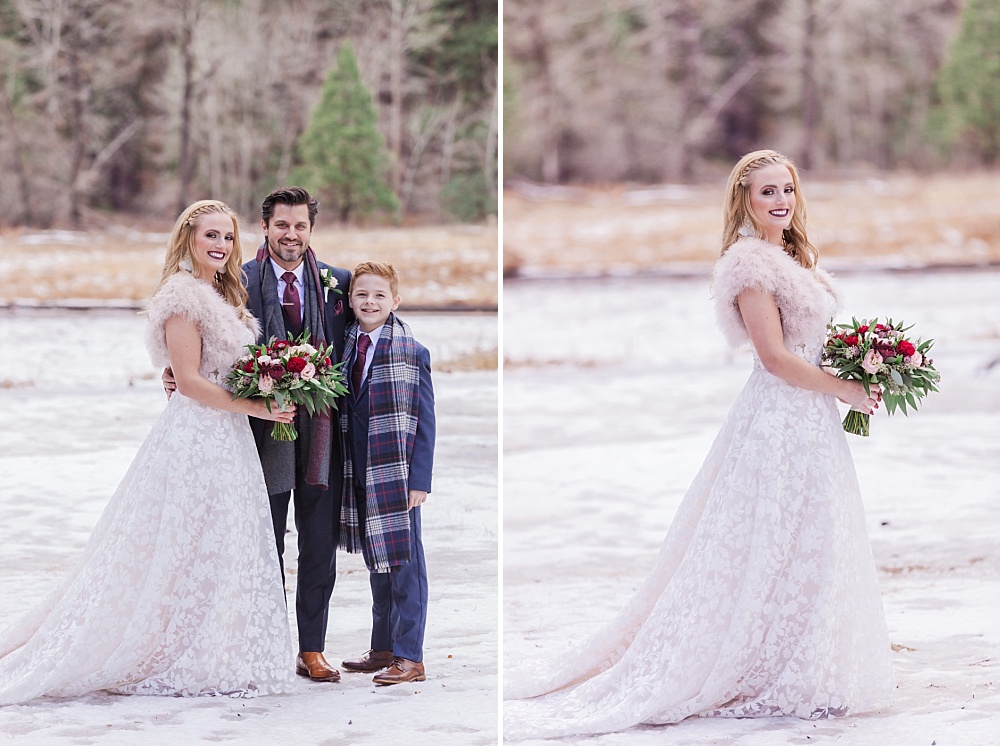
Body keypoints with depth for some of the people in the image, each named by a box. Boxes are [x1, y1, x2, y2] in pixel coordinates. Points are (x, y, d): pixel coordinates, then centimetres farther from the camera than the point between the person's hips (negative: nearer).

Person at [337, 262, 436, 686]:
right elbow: (339, 411, 12)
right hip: (359, 475, 6)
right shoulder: (345, 347, 7)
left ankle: (409, 656, 3)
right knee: (376, 564, 14)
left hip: (397, 474, -6)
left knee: (404, 565, -1)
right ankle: (383, 649, 24)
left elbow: (425, 420, -8)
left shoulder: (412, 352, -7)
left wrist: (419, 480, -12)